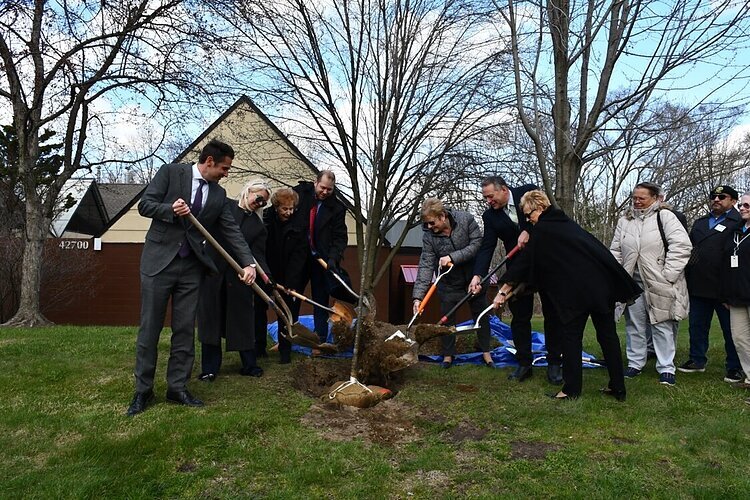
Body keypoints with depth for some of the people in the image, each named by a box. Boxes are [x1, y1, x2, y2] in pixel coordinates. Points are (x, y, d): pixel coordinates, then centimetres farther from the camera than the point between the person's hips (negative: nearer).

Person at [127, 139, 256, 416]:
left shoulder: (219, 194, 8)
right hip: (158, 261, -4)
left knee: (185, 330, 6)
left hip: (190, 267, 4)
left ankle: (177, 387, 19)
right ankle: (143, 390, 17)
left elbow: (232, 230, 2)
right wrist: (171, 210, -24)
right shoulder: (171, 172, -3)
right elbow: (144, 205, -5)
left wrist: (248, 263, -9)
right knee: (150, 328, 3)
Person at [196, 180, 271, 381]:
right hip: (212, 271, -1)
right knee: (211, 318, 5)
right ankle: (210, 368, 15)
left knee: (242, 319, 7)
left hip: (239, 278, 2)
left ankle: (249, 365, 20)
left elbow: (258, 256, -1)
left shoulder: (258, 226, 7)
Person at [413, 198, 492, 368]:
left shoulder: (466, 219, -21)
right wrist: (418, 296, -31)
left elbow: (477, 244, -24)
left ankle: (486, 352, 29)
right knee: (447, 317, 5)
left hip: (473, 276, 0)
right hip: (448, 282, 0)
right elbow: (426, 266, -22)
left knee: (481, 314, 12)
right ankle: (448, 354, 24)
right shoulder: (428, 236, -19)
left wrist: (453, 257, -33)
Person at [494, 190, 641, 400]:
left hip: (576, 290, -7)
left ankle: (572, 389, 8)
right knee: (608, 335, 11)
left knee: (571, 336, 3)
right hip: (602, 284, 8)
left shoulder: (542, 230, -3)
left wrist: (503, 291, 4)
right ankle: (617, 388, 17)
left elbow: (523, 262, -1)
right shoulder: (566, 223, 20)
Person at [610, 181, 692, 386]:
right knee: (635, 325, 11)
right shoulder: (624, 221, 11)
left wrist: (668, 274, -15)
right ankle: (635, 363, 23)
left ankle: (666, 369, 12)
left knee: (662, 326, 1)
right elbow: (616, 251, 15)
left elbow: (682, 246, -12)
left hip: (659, 283, -4)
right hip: (633, 282, 4)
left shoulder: (665, 216, -4)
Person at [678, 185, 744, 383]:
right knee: (697, 326, 13)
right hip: (698, 286, 6)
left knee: (731, 329, 6)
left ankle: (735, 367, 18)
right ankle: (697, 360, 26)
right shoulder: (699, 223, 17)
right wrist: (687, 279, 10)